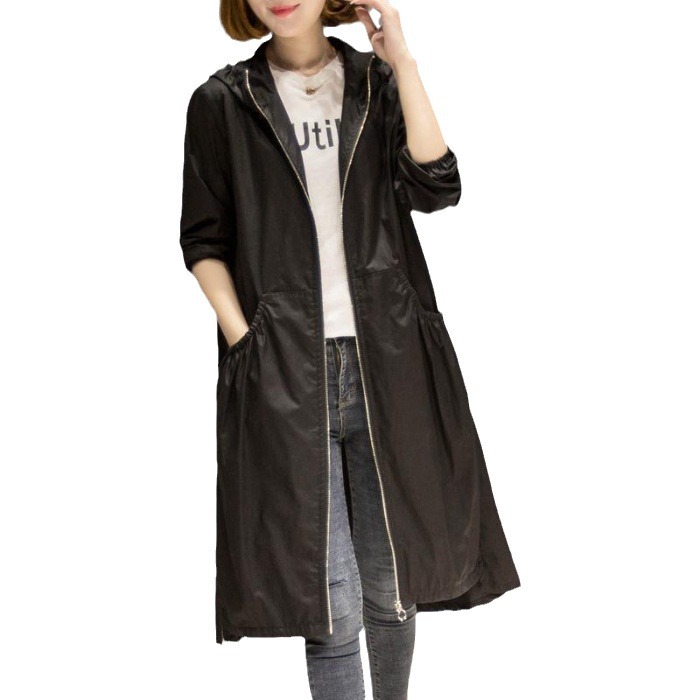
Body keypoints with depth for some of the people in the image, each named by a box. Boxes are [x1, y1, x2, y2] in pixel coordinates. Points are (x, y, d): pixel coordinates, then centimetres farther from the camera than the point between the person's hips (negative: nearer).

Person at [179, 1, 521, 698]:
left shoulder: (378, 84, 11)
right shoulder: (222, 104, 7)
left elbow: (435, 187, -5)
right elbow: (204, 242, 6)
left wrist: (400, 59, -7)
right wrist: (243, 343, -6)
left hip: (386, 359, 2)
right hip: (285, 370, -1)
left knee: (393, 581, 10)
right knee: (331, 603, -2)